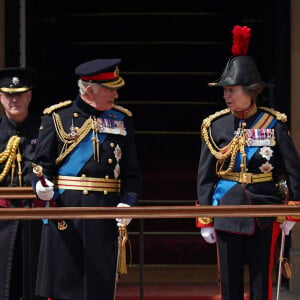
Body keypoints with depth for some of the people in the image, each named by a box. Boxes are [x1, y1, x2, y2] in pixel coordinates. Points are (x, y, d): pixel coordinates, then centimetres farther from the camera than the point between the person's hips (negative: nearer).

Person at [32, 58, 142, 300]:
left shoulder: (122, 119, 11)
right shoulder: (57, 117, 2)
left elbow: (132, 171, 10)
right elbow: (42, 162, 2)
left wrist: (128, 202, -6)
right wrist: (41, 185, -19)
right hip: (65, 210, -3)